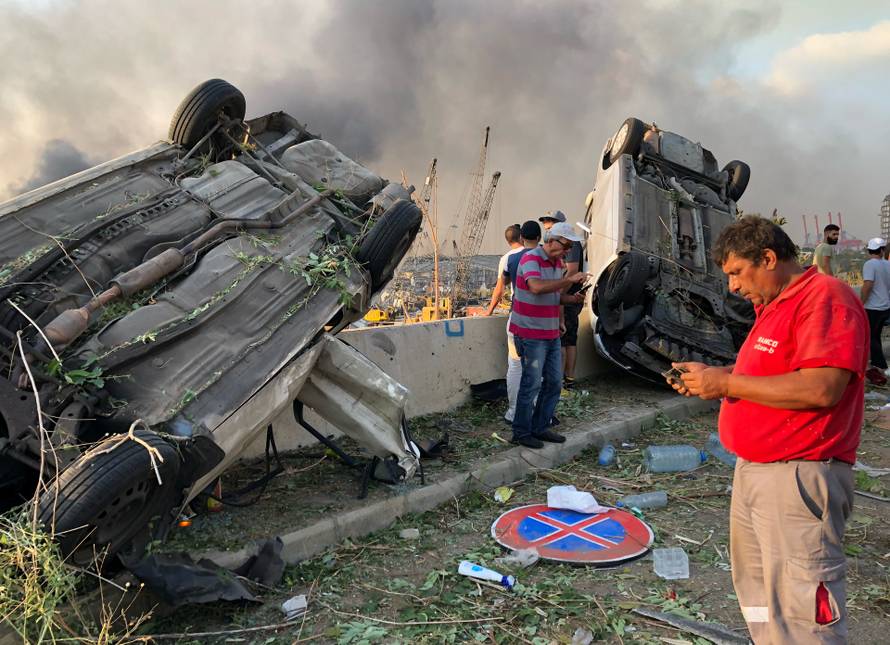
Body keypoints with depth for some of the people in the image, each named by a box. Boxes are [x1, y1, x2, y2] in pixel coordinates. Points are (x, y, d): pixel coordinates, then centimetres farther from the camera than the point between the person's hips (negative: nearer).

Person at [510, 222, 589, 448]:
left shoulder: (557, 262, 12)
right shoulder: (531, 259, -15)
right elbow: (537, 287, -35)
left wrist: (571, 298, 3)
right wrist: (569, 280, -30)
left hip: (551, 334, 9)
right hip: (531, 334, -9)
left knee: (554, 383, 12)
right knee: (532, 384, -3)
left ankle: (540, 428, 24)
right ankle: (521, 432, 10)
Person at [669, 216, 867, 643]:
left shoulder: (825, 297, -13)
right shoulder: (773, 305, 17)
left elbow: (821, 389, -24)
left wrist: (727, 383, -18)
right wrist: (710, 379, 7)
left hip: (796, 478, -10)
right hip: (754, 471, 10)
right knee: (757, 595, 20)